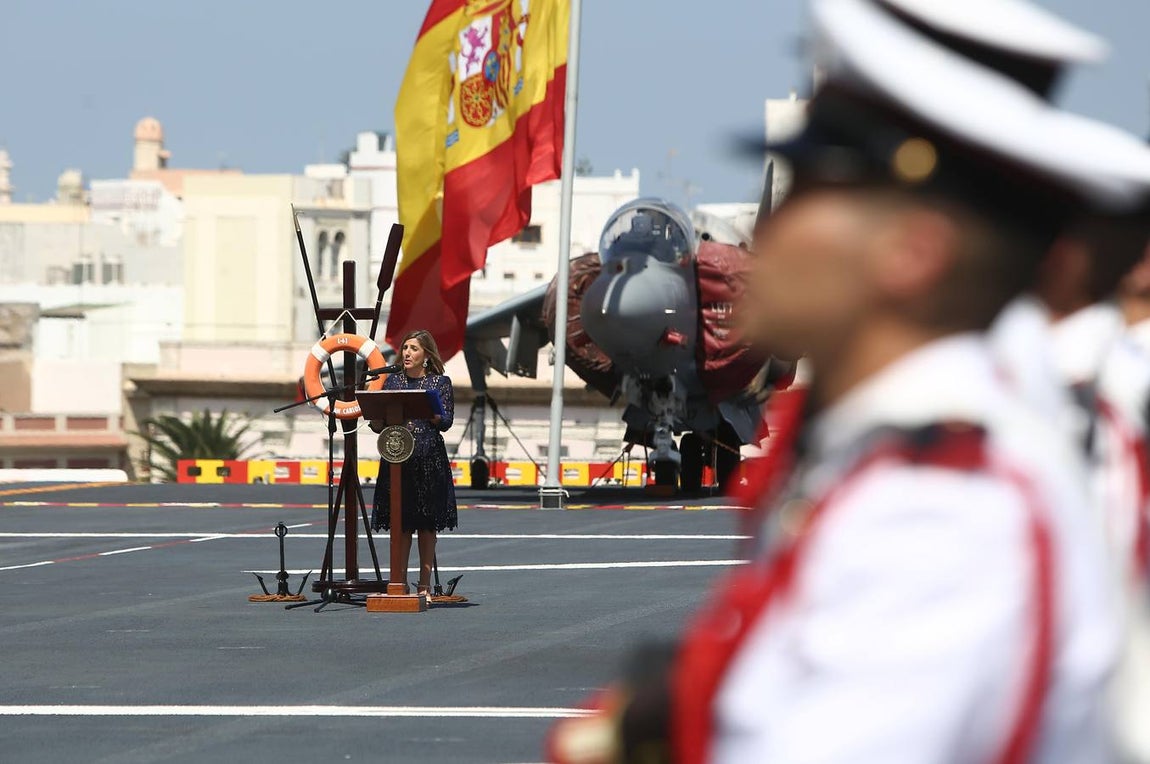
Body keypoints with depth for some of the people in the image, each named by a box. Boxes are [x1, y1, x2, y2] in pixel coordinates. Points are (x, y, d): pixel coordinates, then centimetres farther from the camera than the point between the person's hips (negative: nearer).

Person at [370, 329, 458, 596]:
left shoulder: (441, 382, 4)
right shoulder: (393, 381, 12)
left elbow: (446, 422, -4)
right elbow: (379, 425, 11)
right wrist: (376, 420, -12)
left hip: (429, 458, -2)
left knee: (427, 523, 1)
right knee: (400, 523, 1)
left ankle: (424, 584, 7)